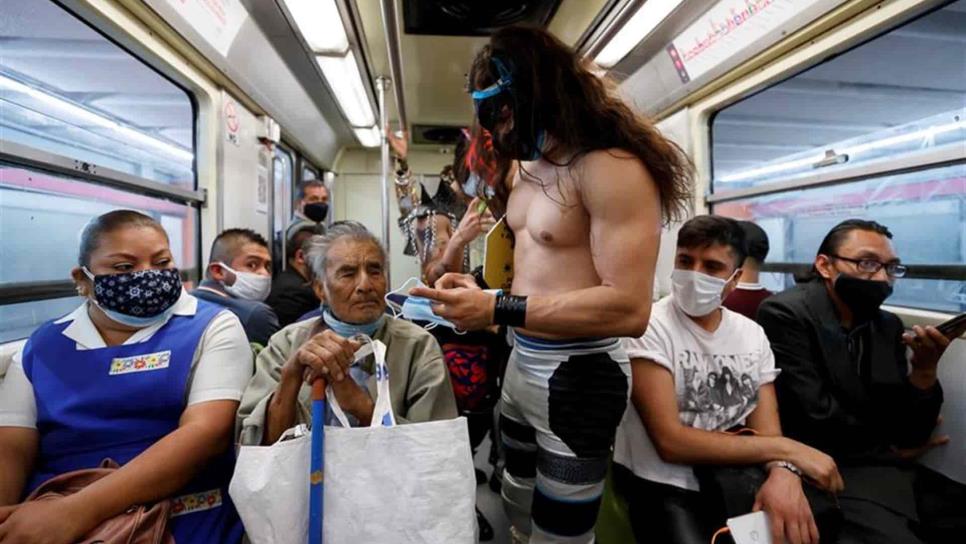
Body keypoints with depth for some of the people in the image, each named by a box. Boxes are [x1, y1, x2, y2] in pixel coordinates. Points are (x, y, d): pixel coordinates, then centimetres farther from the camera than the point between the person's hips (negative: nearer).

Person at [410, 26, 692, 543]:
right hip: (520, 360, 8)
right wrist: (483, 291, 1)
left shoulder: (611, 168, -20)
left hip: (575, 376, -8)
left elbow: (629, 307, -27)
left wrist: (497, 309, -28)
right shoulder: (527, 166, 8)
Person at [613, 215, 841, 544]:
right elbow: (671, 442, -19)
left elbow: (765, 431, 0)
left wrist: (783, 472, -23)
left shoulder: (753, 335, 4)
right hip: (667, 488, -5)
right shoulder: (648, 327, -14)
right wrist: (786, 449, -16)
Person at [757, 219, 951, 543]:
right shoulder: (785, 313, -11)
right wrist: (886, 449, 2)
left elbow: (909, 432, 5)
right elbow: (816, 414, -15)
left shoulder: (888, 326, 9)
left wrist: (924, 370, -11)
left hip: (876, 469, 7)